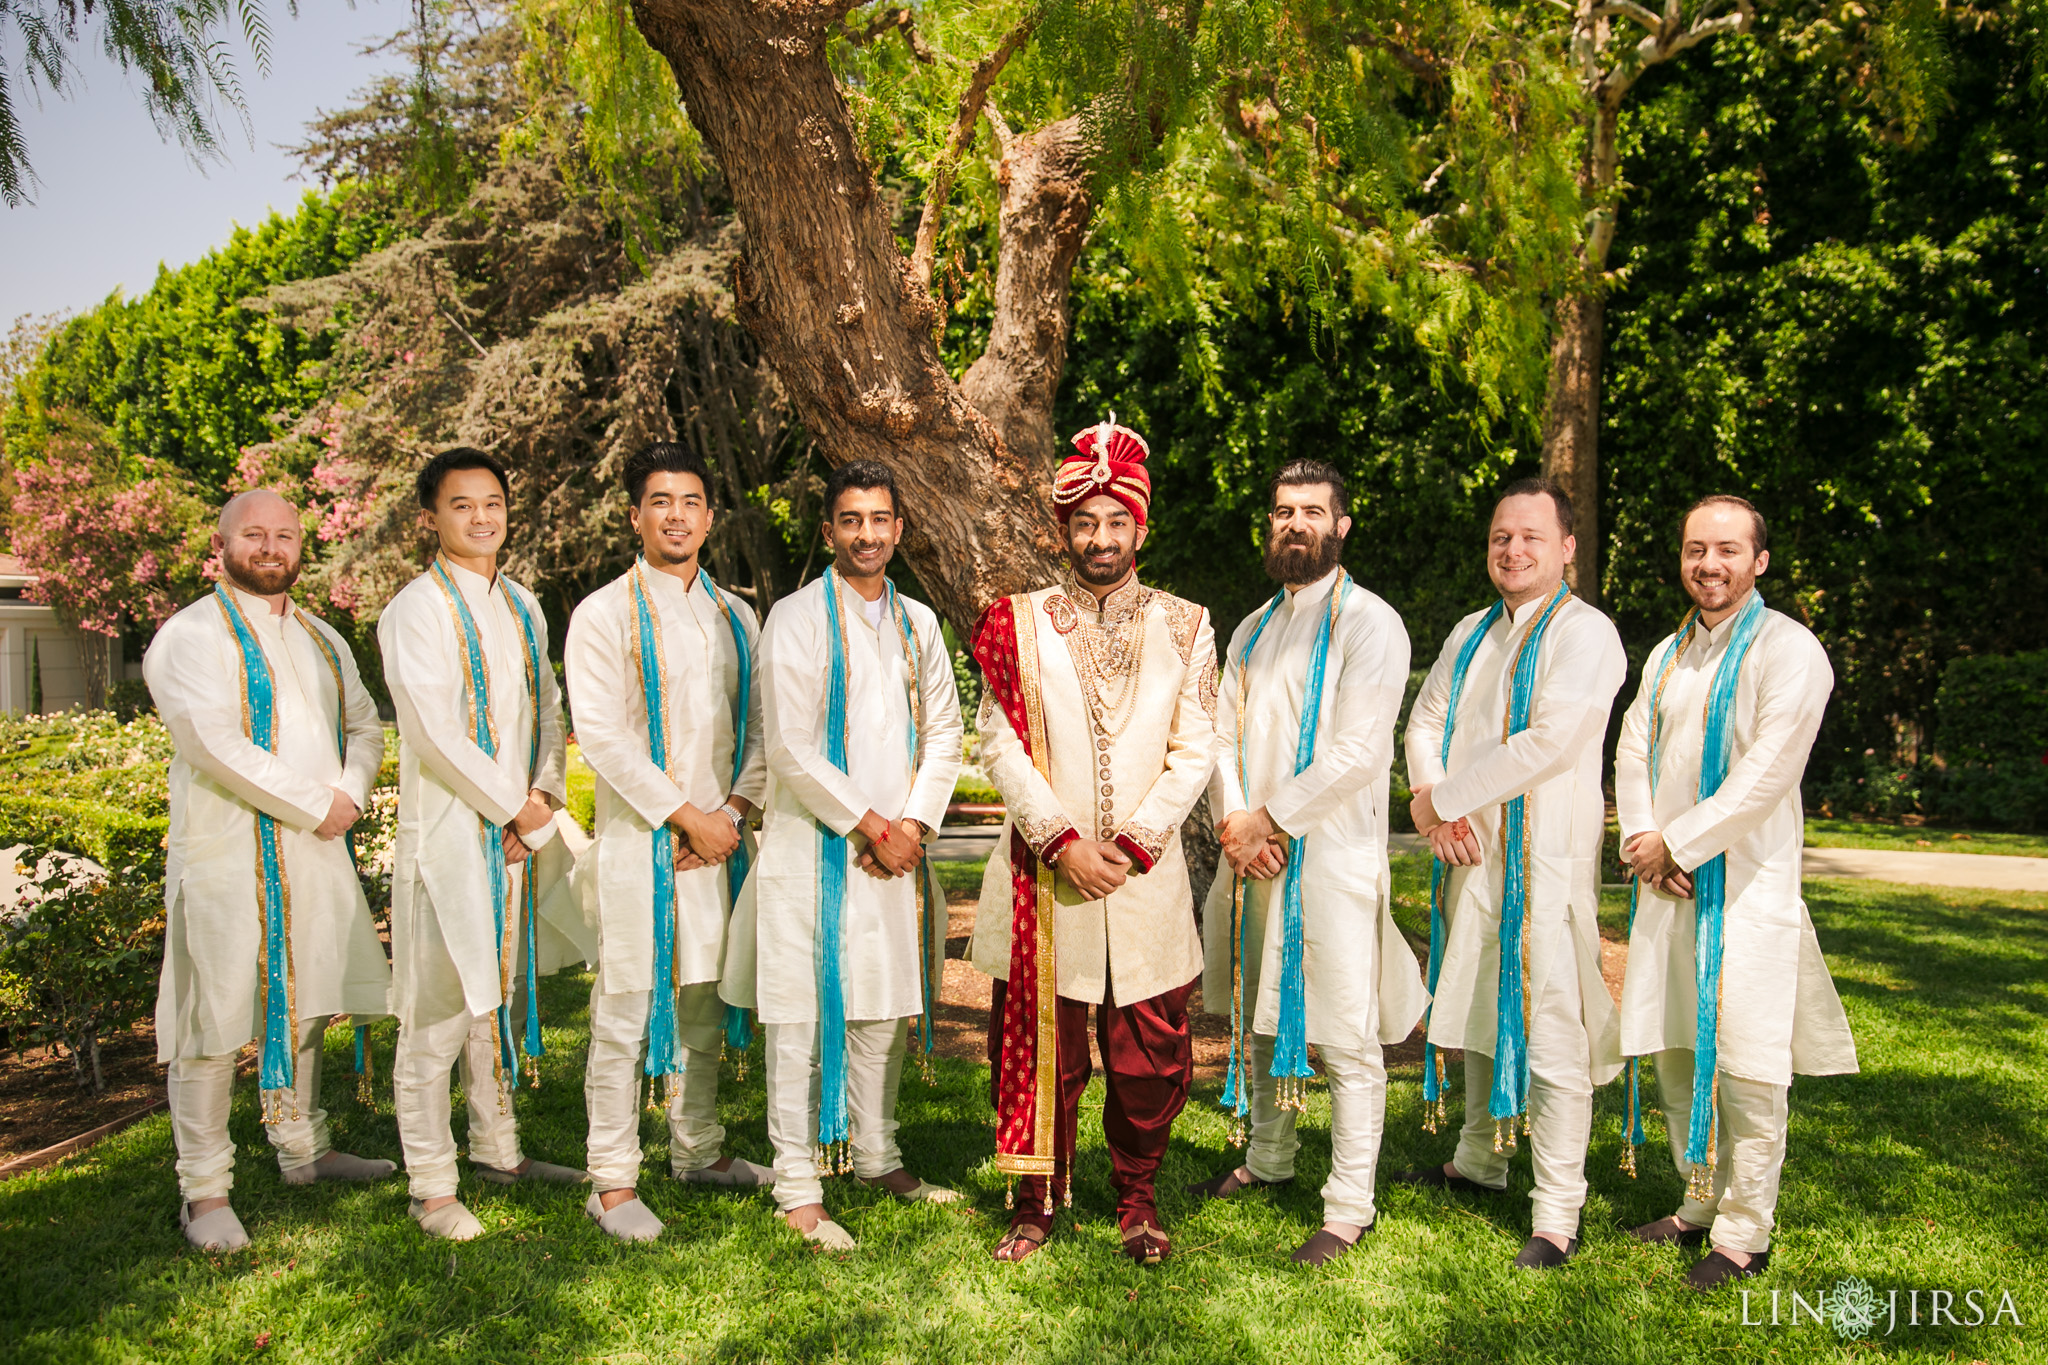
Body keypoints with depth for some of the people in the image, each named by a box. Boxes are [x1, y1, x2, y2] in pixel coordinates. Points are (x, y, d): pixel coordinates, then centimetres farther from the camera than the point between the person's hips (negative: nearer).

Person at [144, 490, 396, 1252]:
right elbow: (215, 744, -17)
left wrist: (351, 795, -5)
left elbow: (365, 725, 15)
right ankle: (205, 1190, 8)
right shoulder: (192, 636, -6)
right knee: (217, 1019, -3)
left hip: (316, 850, 7)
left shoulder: (321, 640, 16)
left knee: (301, 1004, 16)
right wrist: (314, 806, -15)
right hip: (226, 853, -7)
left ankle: (302, 1152, 29)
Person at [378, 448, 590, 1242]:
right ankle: (432, 1186, 10)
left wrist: (545, 796, -1)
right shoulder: (416, 611, -9)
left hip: (520, 829, 7)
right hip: (448, 829, -6)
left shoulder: (522, 607, 13)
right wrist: (516, 806, -10)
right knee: (438, 1010, -2)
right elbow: (437, 734, -15)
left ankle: (497, 1149, 30)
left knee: (500, 993, 16)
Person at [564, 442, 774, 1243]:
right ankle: (612, 1181, 10)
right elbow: (601, 734, -11)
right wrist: (688, 815, -13)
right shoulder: (604, 614, -3)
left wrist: (734, 810, -6)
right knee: (626, 1012, -1)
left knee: (703, 1003, 14)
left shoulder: (735, 617, 12)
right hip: (639, 841, -5)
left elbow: (760, 728, 10)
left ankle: (698, 1151, 28)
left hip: (720, 839, 5)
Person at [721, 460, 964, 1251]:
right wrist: (870, 825, -11)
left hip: (897, 849, 6)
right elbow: (791, 750, -12)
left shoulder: (916, 623, 11)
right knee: (806, 1014, -1)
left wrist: (914, 822, -3)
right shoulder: (796, 620, -7)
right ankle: (798, 1186, 9)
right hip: (816, 849, -5)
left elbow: (944, 730, 10)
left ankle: (875, 1156, 28)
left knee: (883, 1007, 14)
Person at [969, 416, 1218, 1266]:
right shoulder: (1023, 625, 4)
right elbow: (1002, 747, -2)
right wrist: (1062, 841, -12)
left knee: (1152, 1055, 5)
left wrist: (1134, 842, -9)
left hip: (1146, 873, 1)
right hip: (1044, 872, -1)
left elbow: (1195, 750, 2)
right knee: (1041, 1047, 6)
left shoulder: (1183, 628, 7)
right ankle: (1036, 1204, 23)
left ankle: (1136, 1199, 26)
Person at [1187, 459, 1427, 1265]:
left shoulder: (1368, 624, -7)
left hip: (1332, 856, -7)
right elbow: (1224, 734, 10)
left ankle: (1349, 1208, 10)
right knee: (1257, 1015, 18)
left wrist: (1269, 820, -13)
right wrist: (1233, 819, -7)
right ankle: (1267, 1158, 36)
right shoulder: (1252, 630, 15)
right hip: (1254, 851, 7)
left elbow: (1358, 754, -16)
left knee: (1346, 1039, -1)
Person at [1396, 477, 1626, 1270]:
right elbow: (1426, 723, 11)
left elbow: (1549, 741, -19)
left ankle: (1557, 1217, 4)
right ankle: (1479, 1161, 37)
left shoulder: (1585, 634, -8)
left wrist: (1440, 797, -14)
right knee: (1479, 1010, 19)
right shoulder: (1471, 635, 16)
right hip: (1471, 853, 7)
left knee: (1551, 1027, -6)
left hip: (1547, 860, -7)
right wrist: (1439, 810, -8)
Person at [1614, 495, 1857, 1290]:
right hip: (1669, 881, 7)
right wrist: (1644, 841, -7)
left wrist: (1675, 842, -13)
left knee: (1744, 1063, -2)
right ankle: (1701, 1203, 29)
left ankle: (1743, 1234, 11)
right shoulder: (1668, 654, 14)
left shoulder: (1787, 651, -9)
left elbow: (1765, 778, -17)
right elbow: (1633, 753, 9)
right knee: (1673, 1049, 14)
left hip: (1746, 882, -7)